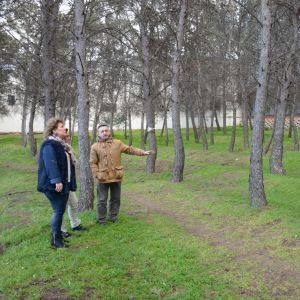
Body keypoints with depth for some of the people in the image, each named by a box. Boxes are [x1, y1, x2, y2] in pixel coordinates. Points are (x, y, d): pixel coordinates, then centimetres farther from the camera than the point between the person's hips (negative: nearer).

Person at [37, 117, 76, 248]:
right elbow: (51, 164, -24)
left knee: (61, 210, 15)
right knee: (58, 211, -4)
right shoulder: (49, 145, -15)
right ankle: (55, 240, 7)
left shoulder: (61, 144, 16)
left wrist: (68, 182, 24)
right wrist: (57, 181, -30)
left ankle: (58, 234, 27)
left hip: (64, 183, 9)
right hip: (55, 185, -9)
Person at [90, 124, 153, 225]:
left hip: (116, 177, 2)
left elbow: (130, 149, 4)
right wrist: (97, 175, -10)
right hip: (103, 178, -2)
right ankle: (101, 220, 20)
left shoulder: (117, 143, 3)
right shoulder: (95, 147, -2)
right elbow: (93, 163, -1)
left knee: (116, 198, 14)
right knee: (102, 200, 6)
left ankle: (113, 217, 31)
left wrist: (143, 152, -5)